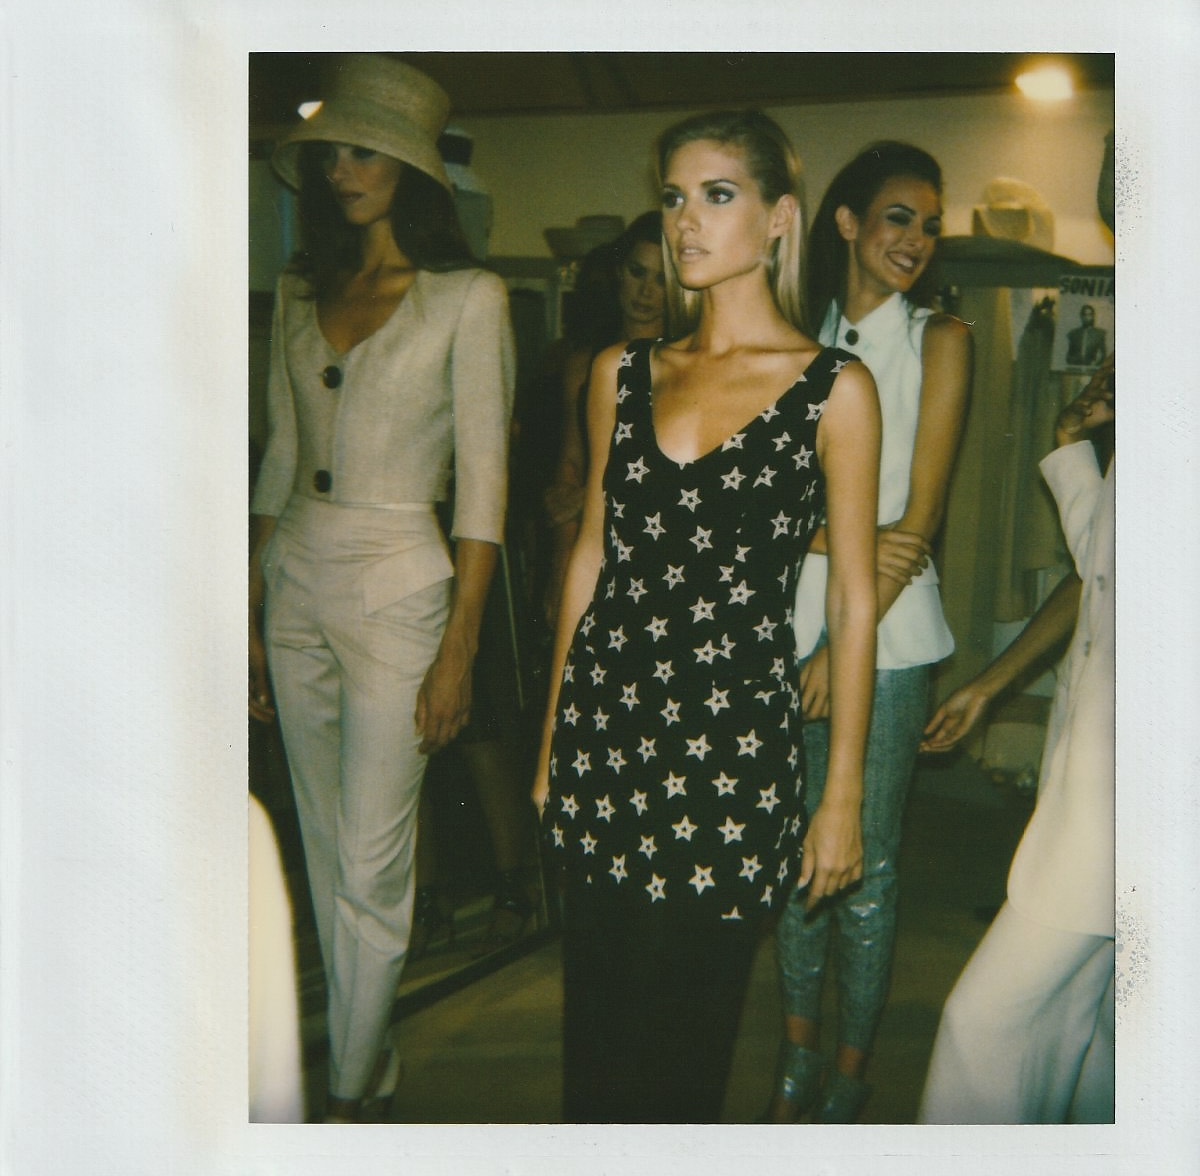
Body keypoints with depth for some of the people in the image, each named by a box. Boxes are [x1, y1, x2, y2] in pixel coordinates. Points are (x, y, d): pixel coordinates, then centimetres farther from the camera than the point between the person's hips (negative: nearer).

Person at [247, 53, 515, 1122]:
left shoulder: (468, 298, -6)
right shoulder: (300, 292, 10)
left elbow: (483, 482, -8)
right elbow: (282, 456, 14)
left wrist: (458, 649, -13)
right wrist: (251, 613, 11)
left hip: (396, 592, -6)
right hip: (296, 587, 6)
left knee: (369, 869, -1)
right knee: (326, 851, 14)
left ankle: (350, 1093, 17)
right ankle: (365, 1052, 30)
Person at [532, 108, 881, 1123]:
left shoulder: (833, 387, -4)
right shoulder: (622, 374, 8)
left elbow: (853, 602, -3)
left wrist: (844, 797, -4)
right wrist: (554, 738, 14)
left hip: (735, 734, -3)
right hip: (608, 725, 4)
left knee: (682, 1049, 7)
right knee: (594, 1033, 13)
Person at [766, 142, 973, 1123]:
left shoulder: (941, 339, 1)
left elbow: (919, 513, -5)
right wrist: (844, 543, -15)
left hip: (889, 634, -3)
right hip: (790, 618, 3)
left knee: (865, 860, 1)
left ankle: (850, 1076, 17)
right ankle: (797, 1054, 25)